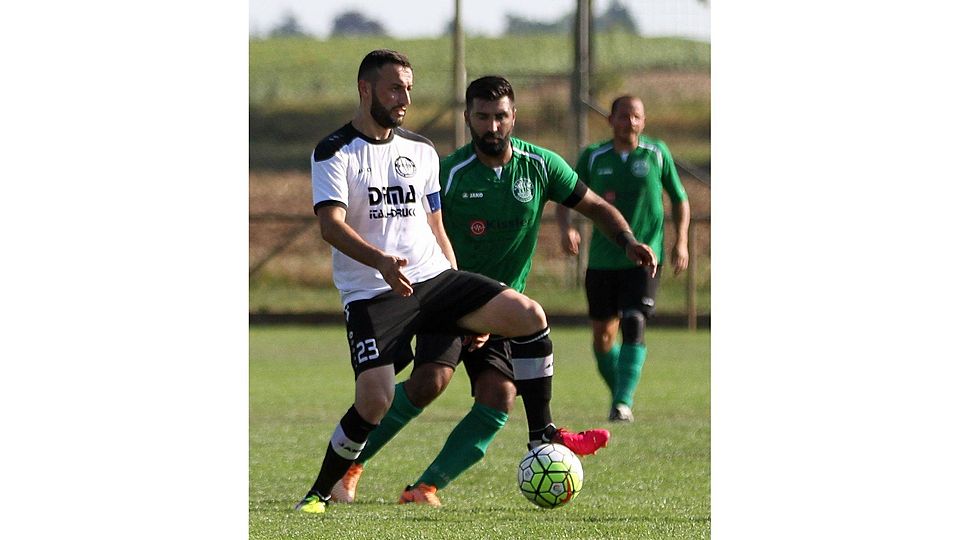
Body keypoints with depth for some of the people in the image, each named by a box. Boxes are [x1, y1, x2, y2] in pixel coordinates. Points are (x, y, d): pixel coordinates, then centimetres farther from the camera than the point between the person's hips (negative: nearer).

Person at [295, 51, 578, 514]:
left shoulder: (421, 152, 16)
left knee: (529, 316, -13)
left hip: (433, 278, 5)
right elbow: (330, 224, -16)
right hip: (370, 296, -5)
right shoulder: (335, 153, -3)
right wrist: (381, 260, -35)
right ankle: (319, 493, -1)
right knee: (375, 401, -22)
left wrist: (466, 309, 16)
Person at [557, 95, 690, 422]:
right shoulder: (594, 158, 3)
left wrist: (681, 242, 1)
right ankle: (618, 393, 29)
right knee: (603, 334, 7)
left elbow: (679, 199, 12)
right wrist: (566, 228, -12)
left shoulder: (657, 154, 2)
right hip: (602, 259, 2)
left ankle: (623, 403, -22)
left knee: (634, 325, -19)